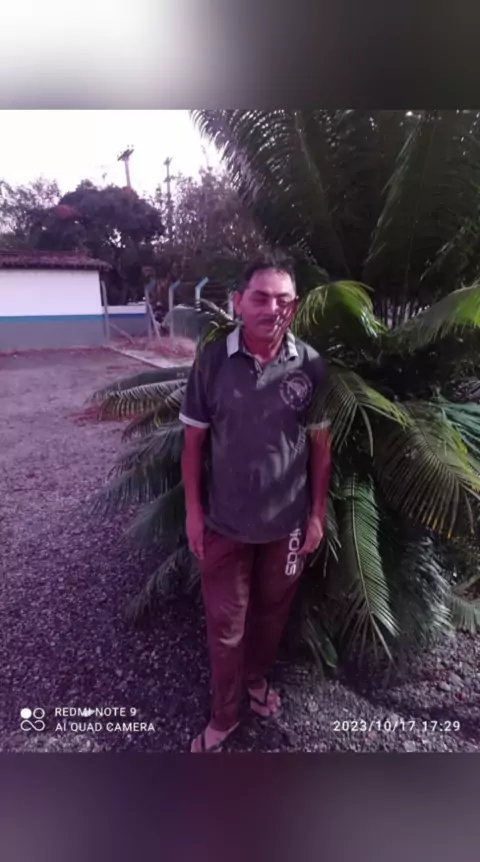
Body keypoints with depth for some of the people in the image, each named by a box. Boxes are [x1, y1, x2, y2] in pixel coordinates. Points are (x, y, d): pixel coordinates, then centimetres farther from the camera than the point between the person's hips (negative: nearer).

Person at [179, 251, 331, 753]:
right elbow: (194, 441, -4)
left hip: (287, 522, 1)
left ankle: (258, 678, 53)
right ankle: (224, 714, 41)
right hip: (225, 521, -1)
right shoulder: (211, 361, -11)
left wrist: (318, 514, 0)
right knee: (224, 623, 15)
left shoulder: (311, 365, -9)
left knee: (272, 612, 23)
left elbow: (320, 445, -1)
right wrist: (193, 510, -4)